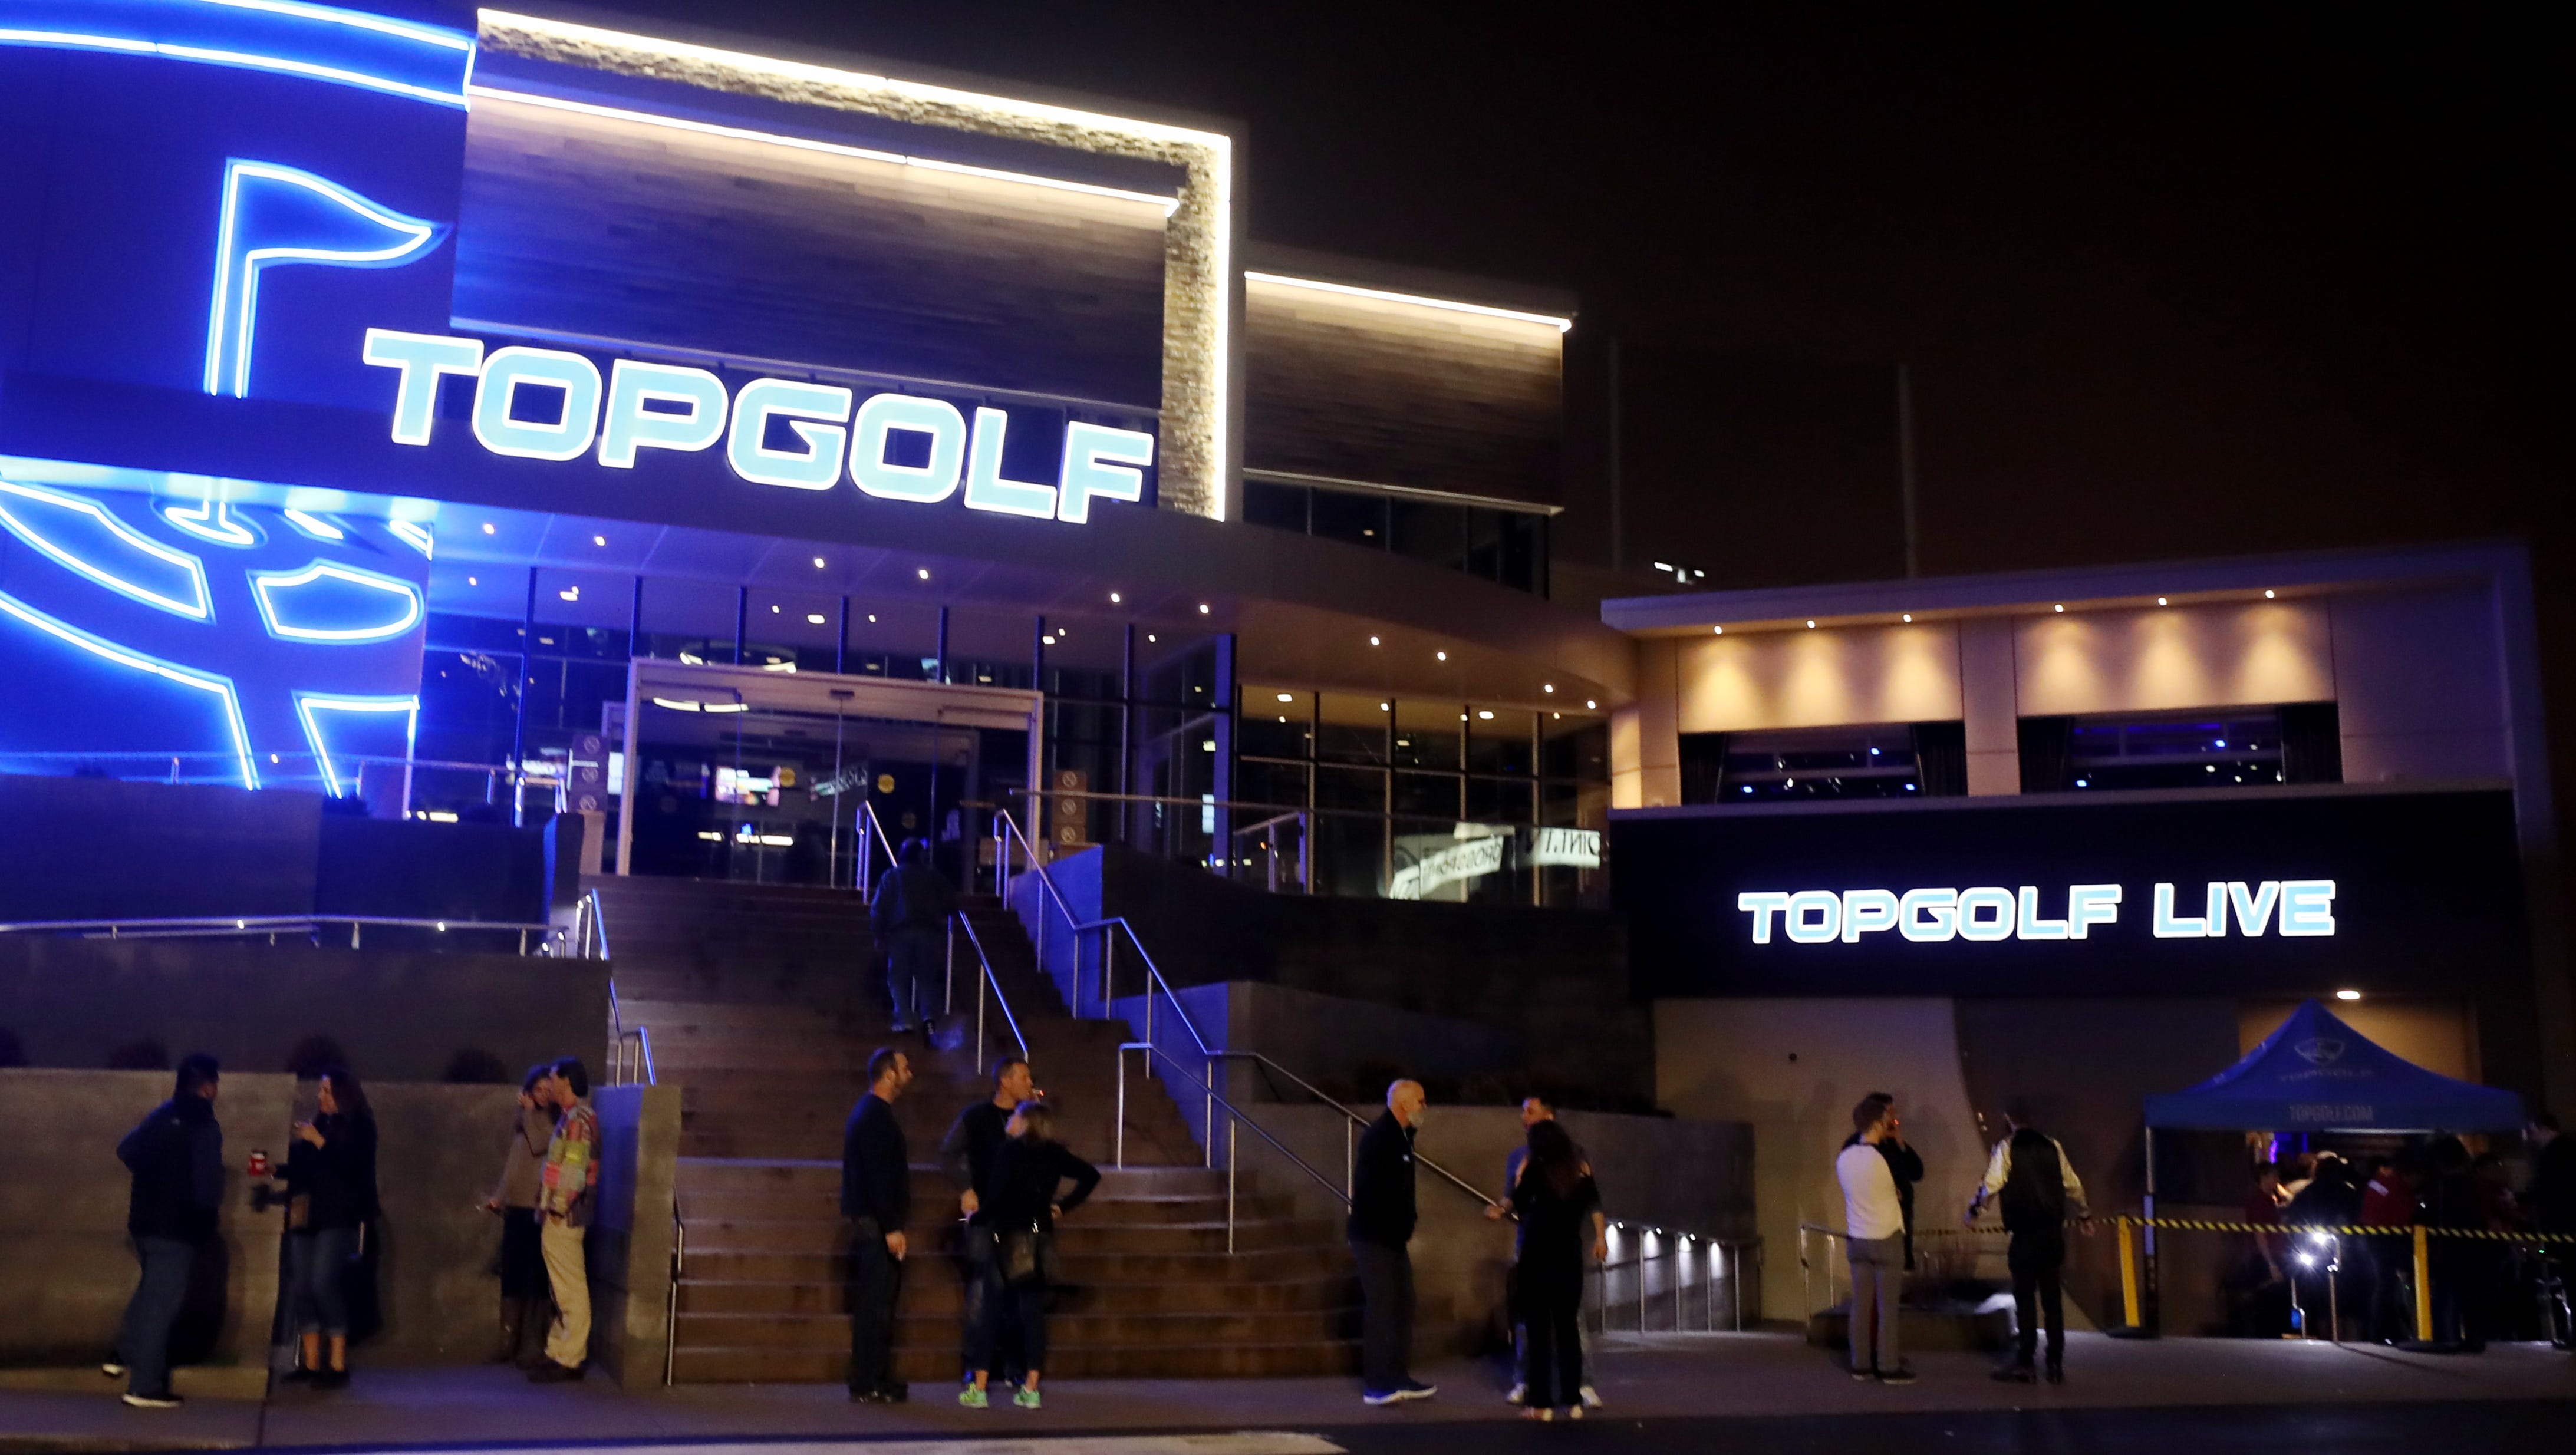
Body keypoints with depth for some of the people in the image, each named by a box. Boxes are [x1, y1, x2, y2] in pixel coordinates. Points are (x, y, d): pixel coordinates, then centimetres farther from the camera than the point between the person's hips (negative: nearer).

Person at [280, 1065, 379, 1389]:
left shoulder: (358, 1127, -2)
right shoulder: (319, 1124, 16)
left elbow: (351, 1168, -16)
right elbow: (302, 1168, 23)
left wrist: (318, 1142, -16)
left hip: (338, 1219, -7)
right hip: (307, 1217, 7)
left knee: (324, 1283, -15)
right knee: (301, 1286, 3)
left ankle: (338, 1365, -10)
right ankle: (311, 1364, 9)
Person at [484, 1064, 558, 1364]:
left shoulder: (557, 1122, -3)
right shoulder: (520, 1120, 15)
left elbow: (540, 1145, -21)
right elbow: (509, 1161, 21)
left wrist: (531, 1111, -10)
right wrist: (498, 1196, 13)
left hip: (542, 1212, -6)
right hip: (516, 1208, 6)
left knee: (538, 1279, -6)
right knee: (512, 1277, 7)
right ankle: (509, 1343, 12)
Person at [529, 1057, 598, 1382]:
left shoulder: (578, 1120, -14)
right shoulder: (570, 1117, 16)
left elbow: (574, 1170, -20)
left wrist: (559, 1208, -18)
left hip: (564, 1217, -10)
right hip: (561, 1217, 10)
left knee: (570, 1289, -6)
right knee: (563, 1289, 13)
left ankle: (568, 1360, -4)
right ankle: (561, 1353, 19)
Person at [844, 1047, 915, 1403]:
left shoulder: (872, 1113, 17)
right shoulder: (876, 1116, -15)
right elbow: (880, 1176, -21)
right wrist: (892, 1227, -23)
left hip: (874, 1223, 10)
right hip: (877, 1225, -10)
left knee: (880, 1303, 13)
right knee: (876, 1304, -7)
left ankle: (877, 1377, 18)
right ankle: (867, 1384, -5)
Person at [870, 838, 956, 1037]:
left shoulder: (891, 877, 6)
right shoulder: (935, 877, 6)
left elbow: (878, 909, 2)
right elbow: (951, 905, 5)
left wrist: (880, 935, 8)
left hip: (900, 933, -1)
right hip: (930, 934, 1)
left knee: (898, 978, 8)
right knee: (926, 978, 11)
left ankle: (904, 1020, -6)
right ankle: (926, 1015, -12)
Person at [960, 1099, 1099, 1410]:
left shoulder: (1009, 1150, -9)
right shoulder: (1054, 1154, 6)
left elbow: (997, 1193, -19)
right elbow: (1091, 1175, 8)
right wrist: (1063, 1206, 11)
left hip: (1010, 1239, -4)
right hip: (1041, 1237, 4)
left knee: (992, 1312, 4)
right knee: (1033, 1311, 6)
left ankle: (979, 1389, 5)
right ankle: (1031, 1390, 3)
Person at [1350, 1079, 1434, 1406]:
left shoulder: (1401, 1137, 12)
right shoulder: (1379, 1137, -16)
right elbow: (1375, 1192, -21)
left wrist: (1405, 1231, 7)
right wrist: (1403, 1231, -16)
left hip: (1393, 1237, 9)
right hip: (1374, 1236, -9)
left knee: (1403, 1305, 10)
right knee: (1380, 1308, -7)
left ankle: (1399, 1378, 17)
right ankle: (1376, 1385, -2)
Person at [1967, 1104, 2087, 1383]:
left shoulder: (2007, 1147, -4)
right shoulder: (2052, 1146, 9)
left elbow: (1992, 1183, -11)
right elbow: (2072, 1185, 14)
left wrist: (1974, 1209, 4)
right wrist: (2083, 1212, 30)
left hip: (2025, 1232, -4)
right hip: (2053, 1231, 4)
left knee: (2025, 1297, 1)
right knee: (2053, 1297, 9)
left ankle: (2024, 1363, 0)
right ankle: (2056, 1365, 11)